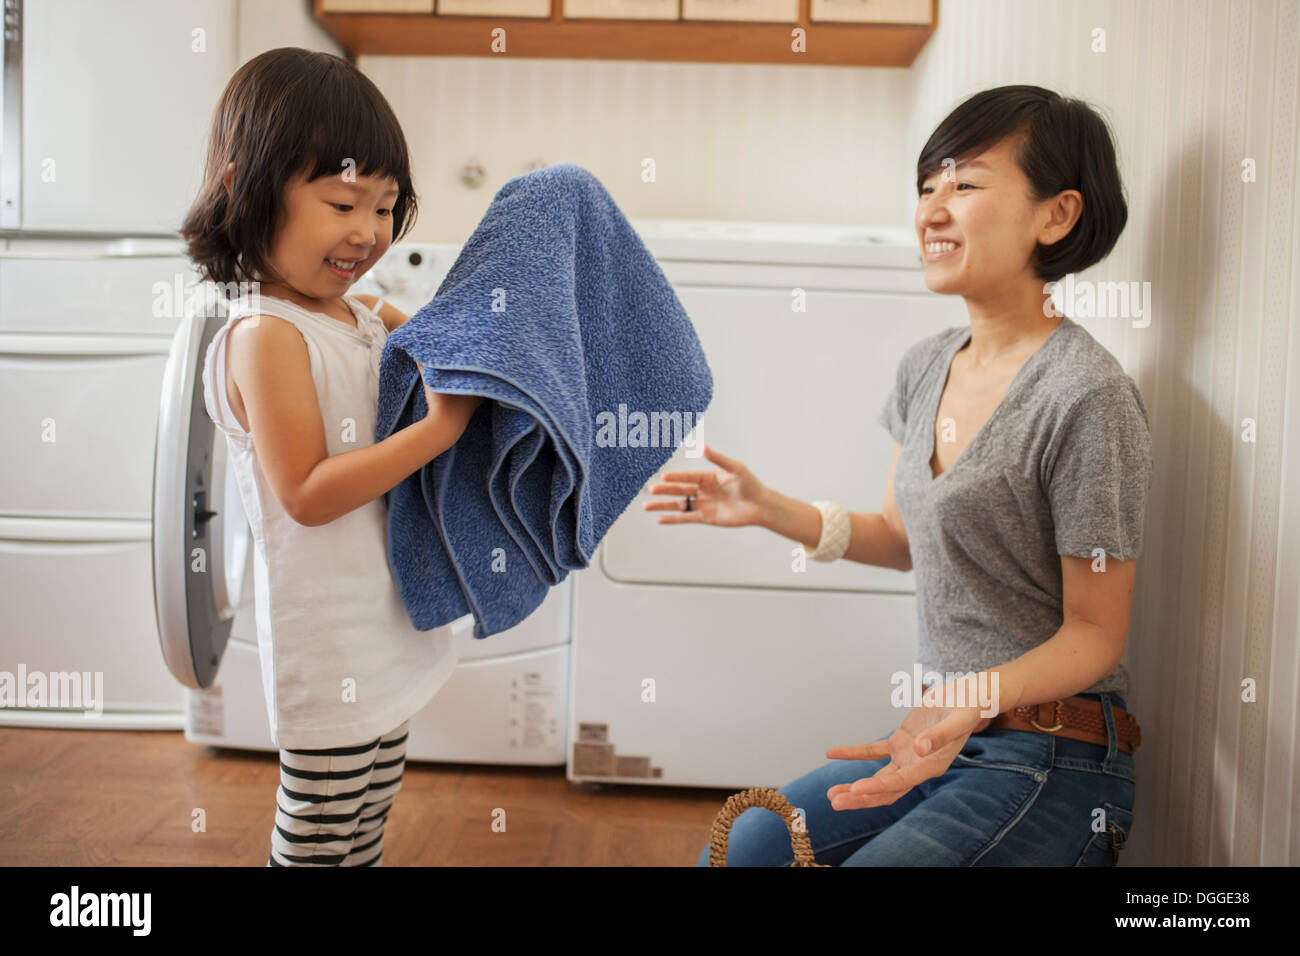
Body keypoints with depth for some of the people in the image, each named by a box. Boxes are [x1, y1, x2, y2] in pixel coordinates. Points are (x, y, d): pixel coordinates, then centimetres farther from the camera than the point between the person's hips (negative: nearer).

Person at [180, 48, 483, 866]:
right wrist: (439, 430, -25)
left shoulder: (366, 316, 5)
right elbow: (306, 493, -23)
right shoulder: (267, 336, -19)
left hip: (384, 629, 8)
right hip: (328, 647, -8)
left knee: (368, 827, 24)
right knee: (318, 842, 8)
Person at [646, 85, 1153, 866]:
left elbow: (1094, 632, -15)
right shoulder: (928, 366, 4)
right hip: (944, 734, 7)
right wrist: (769, 509, 1)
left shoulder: (1088, 397, -21)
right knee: (739, 848, 4)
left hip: (1049, 766, -7)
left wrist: (975, 696, -32)